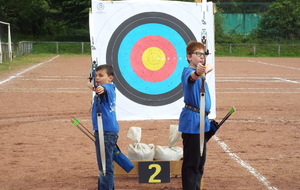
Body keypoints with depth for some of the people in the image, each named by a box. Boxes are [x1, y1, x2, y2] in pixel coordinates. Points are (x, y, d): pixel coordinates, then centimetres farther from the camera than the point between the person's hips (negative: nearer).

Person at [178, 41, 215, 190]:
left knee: (200, 162, 17)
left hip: (202, 121, 10)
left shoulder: (200, 72, 13)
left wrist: (205, 69, -7)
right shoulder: (188, 71, -16)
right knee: (191, 163, -8)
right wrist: (197, 73, -60)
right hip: (192, 121, -10)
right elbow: (191, 77, -36)